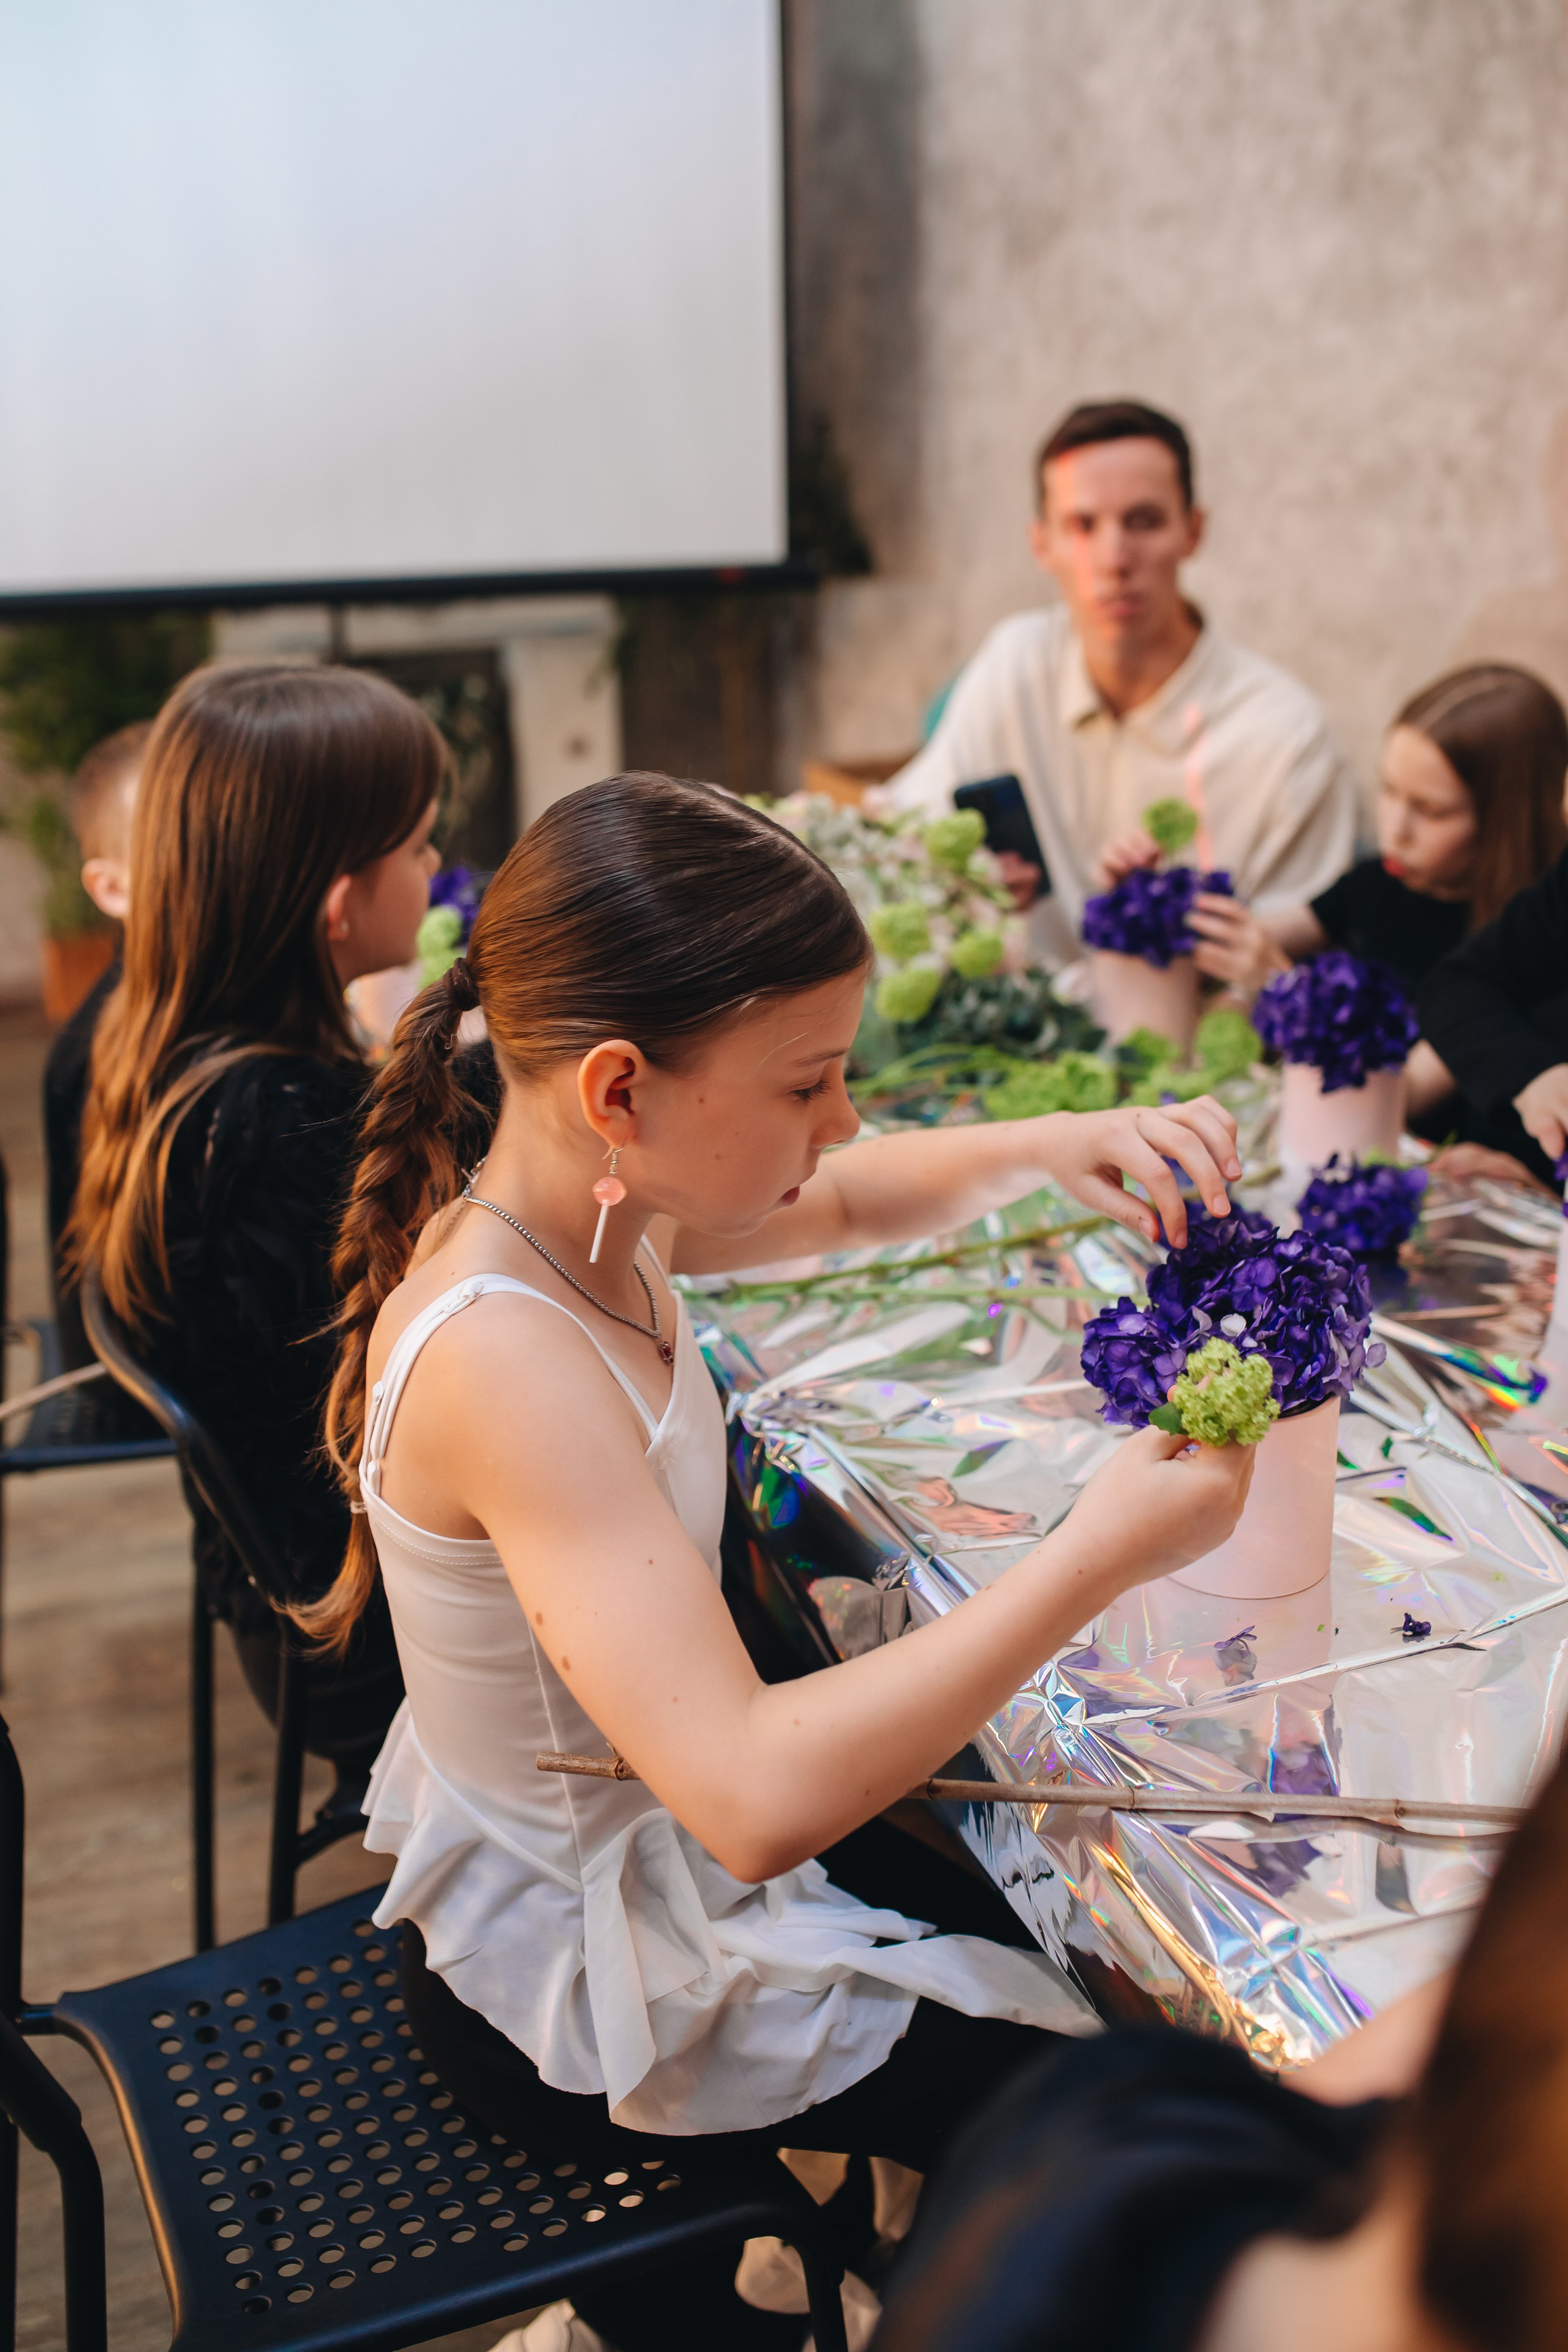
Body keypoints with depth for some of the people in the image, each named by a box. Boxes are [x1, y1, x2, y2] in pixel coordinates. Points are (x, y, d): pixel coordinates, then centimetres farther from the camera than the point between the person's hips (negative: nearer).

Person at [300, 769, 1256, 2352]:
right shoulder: (504, 1360, -37)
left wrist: (1053, 1148, -11)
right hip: (563, 1991, -8)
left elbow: (854, 1201, 9)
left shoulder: (576, 1215, -9)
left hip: (548, 1853, 9)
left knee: (1009, 1907, 29)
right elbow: (756, 1798, -44)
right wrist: (1100, 1555, -37)